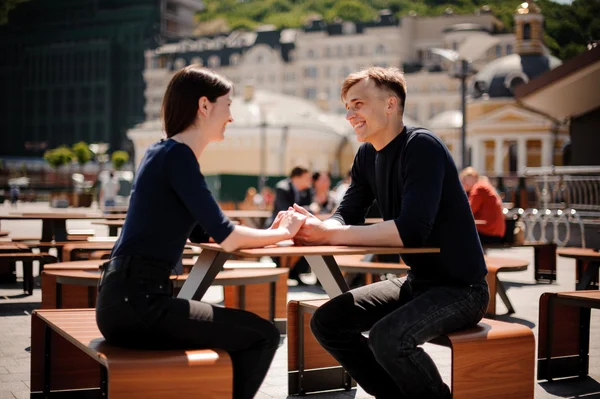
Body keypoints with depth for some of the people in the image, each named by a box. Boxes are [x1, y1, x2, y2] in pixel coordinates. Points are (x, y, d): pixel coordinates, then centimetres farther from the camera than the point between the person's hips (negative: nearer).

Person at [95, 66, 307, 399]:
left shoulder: (164, 152, 16)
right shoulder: (176, 155, -13)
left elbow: (203, 233, 19)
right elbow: (226, 237, -16)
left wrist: (268, 232, 9)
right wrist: (283, 233, 0)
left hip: (131, 299, 10)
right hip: (136, 302, -10)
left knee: (248, 331, 19)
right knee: (262, 335, -6)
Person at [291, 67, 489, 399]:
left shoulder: (421, 147, -19)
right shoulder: (367, 156, 7)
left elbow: (411, 230, -30)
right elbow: (346, 217, 2)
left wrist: (330, 235, -28)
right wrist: (314, 228, -21)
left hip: (460, 287, -8)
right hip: (417, 282, 9)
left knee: (387, 337, -31)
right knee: (327, 322, 1)